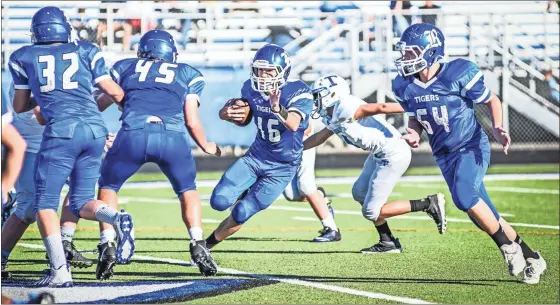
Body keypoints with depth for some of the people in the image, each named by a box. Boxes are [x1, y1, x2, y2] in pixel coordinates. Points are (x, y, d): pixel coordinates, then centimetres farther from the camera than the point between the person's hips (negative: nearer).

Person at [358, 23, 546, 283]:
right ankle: (531, 258, 23)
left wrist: (497, 128, -22)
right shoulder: (405, 86, -4)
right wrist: (414, 134, -9)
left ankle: (508, 245, -9)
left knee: (463, 196, -30)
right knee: (481, 214, 6)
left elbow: (492, 100, -6)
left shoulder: (458, 74, -19)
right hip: (445, 156, 6)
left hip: (472, 147, -6)